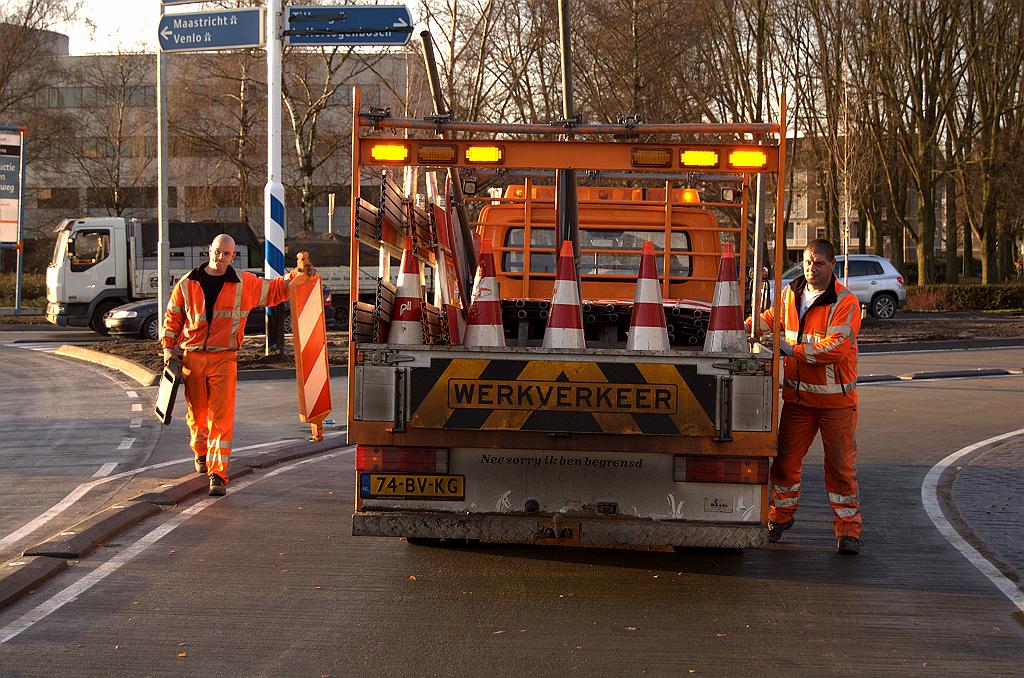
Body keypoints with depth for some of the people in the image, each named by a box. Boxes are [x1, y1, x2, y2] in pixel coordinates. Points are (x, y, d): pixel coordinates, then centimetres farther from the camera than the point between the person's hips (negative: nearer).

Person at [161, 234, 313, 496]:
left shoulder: (244, 283, 4)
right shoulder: (187, 284, 5)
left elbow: (274, 290, 13)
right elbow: (173, 317, 13)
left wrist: (295, 275, -2)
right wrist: (168, 347, 5)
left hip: (224, 358, -2)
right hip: (191, 357, 2)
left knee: (222, 417, -12)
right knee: (197, 412, 15)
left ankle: (217, 474, -14)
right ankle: (200, 453, 45)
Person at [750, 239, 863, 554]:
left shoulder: (845, 302, -11)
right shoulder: (791, 295, 7)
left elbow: (834, 348, -20)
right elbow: (770, 319, 26)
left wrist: (790, 349, -20)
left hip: (836, 398, -5)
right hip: (797, 394, 5)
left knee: (840, 464, -1)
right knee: (786, 457, 9)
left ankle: (848, 529, 7)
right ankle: (781, 514, 28)